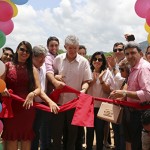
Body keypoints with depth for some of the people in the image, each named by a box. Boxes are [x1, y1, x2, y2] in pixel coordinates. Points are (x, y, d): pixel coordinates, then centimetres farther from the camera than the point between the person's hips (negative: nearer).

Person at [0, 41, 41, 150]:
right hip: (11, 107, -1)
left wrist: (32, 94, -20)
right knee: (11, 138, 3)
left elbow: (38, 89, 2)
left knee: (26, 138, 9)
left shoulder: (32, 69, 8)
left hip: (27, 107, 1)